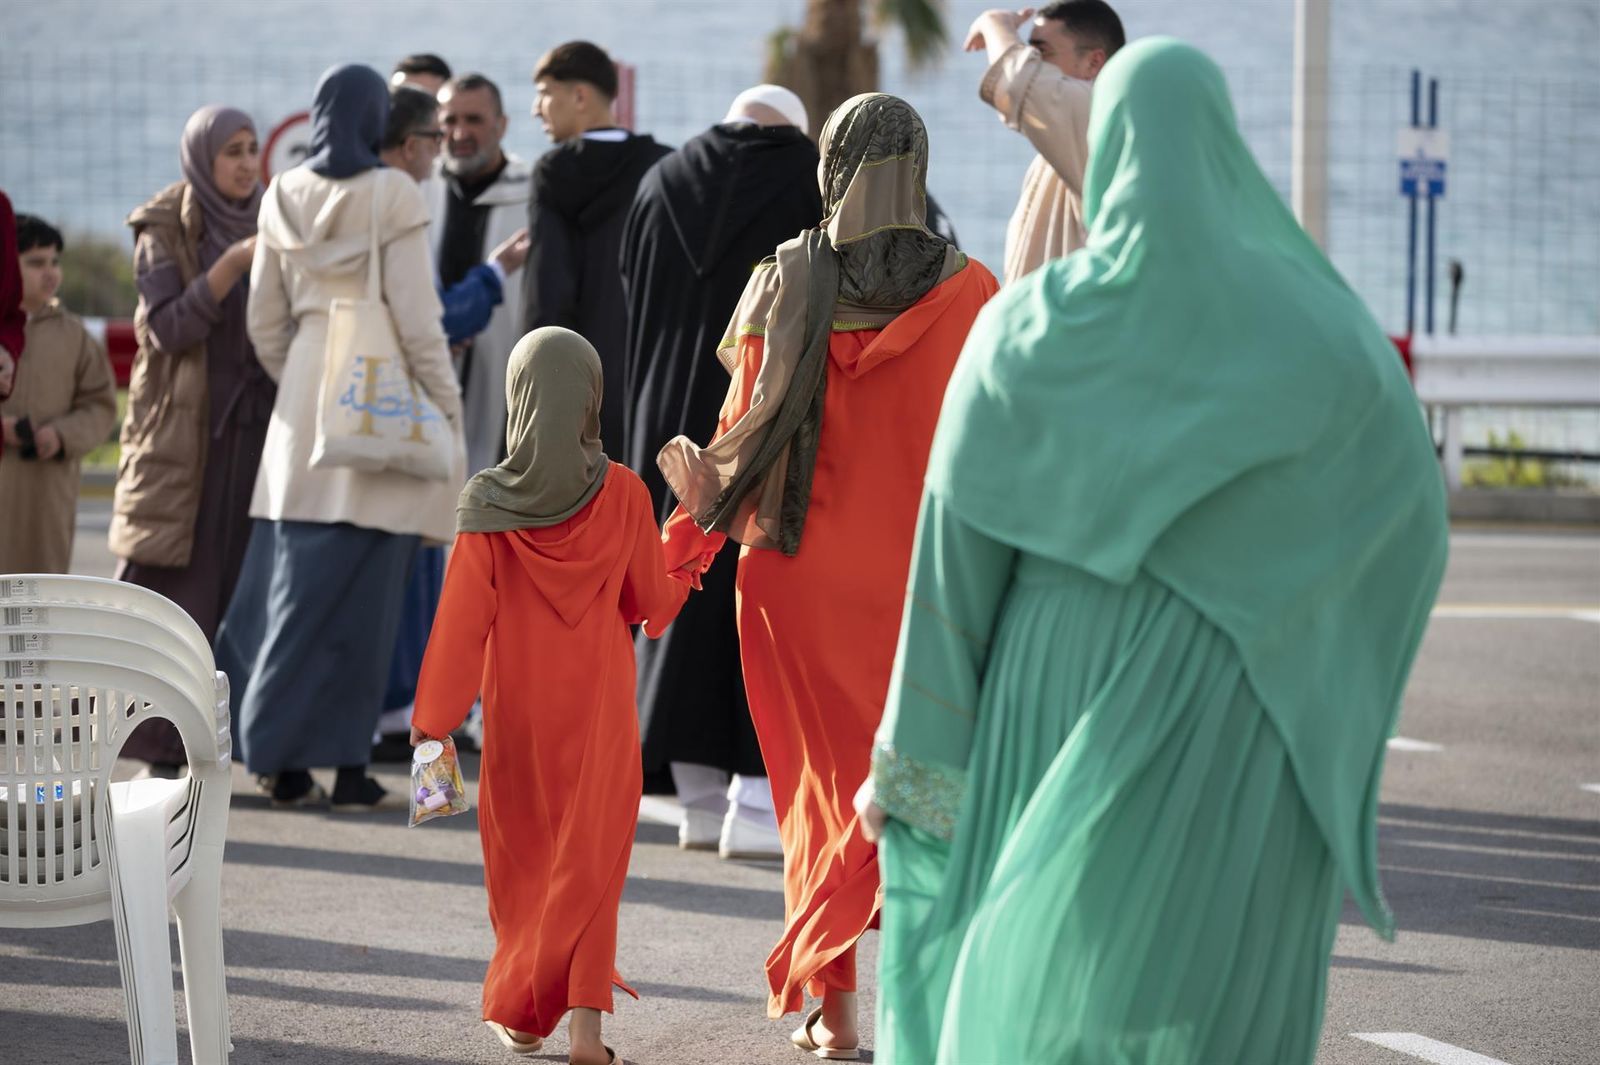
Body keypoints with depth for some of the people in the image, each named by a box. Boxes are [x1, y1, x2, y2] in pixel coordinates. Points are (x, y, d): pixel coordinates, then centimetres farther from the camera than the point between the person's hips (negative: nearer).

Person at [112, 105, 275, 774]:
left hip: (255, 431, 4)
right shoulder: (164, 233, -3)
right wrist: (234, 263, -21)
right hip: (183, 432, -4)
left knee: (243, 590, 0)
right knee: (173, 591, -6)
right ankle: (163, 756, -4)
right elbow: (168, 329, -13)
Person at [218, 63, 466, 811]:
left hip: (304, 394, 5)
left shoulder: (284, 197, 7)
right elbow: (416, 317, -10)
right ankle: (347, 765, 1)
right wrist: (449, 411, -3)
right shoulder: (392, 196, -7)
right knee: (359, 590, -1)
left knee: (288, 577, 8)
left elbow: (266, 322, 11)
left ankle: (282, 759, 8)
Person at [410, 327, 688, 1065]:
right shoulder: (622, 494, -8)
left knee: (523, 859, 15)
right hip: (600, 707, 0)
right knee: (589, 857, 4)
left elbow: (463, 619, -10)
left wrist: (432, 716, -3)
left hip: (518, 710, 0)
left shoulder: (488, 504, -11)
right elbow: (651, 601, 2)